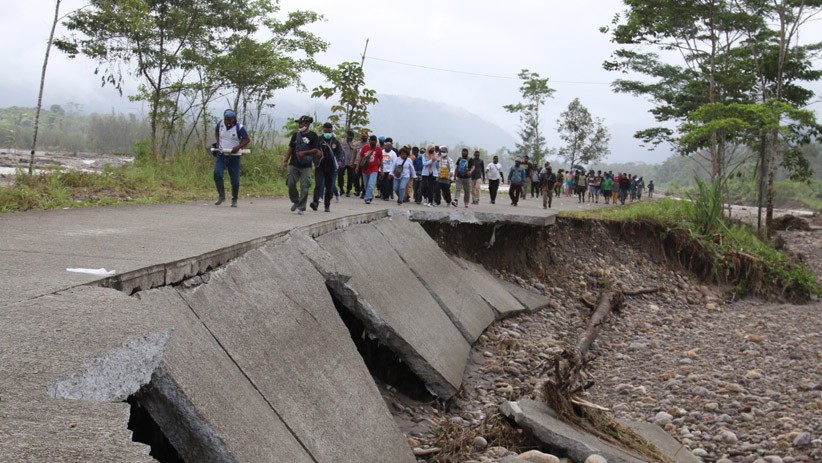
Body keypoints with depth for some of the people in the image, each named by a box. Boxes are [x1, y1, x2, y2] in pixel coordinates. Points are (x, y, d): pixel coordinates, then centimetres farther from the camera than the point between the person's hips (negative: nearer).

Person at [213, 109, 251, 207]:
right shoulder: (220, 124, 0)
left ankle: (234, 200, 19)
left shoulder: (239, 128, -11)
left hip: (234, 157, -3)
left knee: (235, 180, 1)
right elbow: (216, 131, 21)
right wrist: (217, 142, 6)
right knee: (217, 174, -17)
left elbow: (247, 139, -8)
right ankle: (221, 196, -1)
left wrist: (238, 147, -22)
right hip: (221, 155, 3)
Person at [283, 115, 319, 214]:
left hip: (306, 166, -4)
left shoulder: (313, 136, -1)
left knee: (304, 187, -6)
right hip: (294, 164, 4)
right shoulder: (296, 135, 11)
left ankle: (301, 207, 0)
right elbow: (290, 148, 15)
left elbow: (316, 150, -5)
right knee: (290, 183, -2)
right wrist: (286, 160, 6)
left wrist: (304, 152, -17)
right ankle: (295, 201, 21)